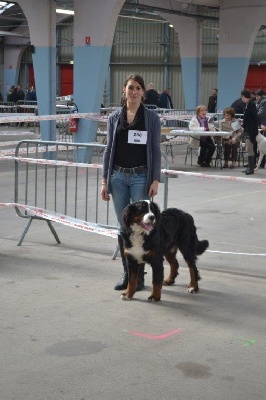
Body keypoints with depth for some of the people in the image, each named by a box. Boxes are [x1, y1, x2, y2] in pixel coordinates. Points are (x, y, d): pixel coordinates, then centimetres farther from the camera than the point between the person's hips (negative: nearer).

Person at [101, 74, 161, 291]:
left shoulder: (151, 117, 0)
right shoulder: (115, 117, 7)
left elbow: (156, 150, -1)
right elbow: (109, 149, 9)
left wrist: (155, 180, -9)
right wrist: (105, 180, 4)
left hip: (141, 177, -3)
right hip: (118, 177, 3)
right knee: (123, 226, 8)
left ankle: (139, 274, 9)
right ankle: (127, 273, 18)